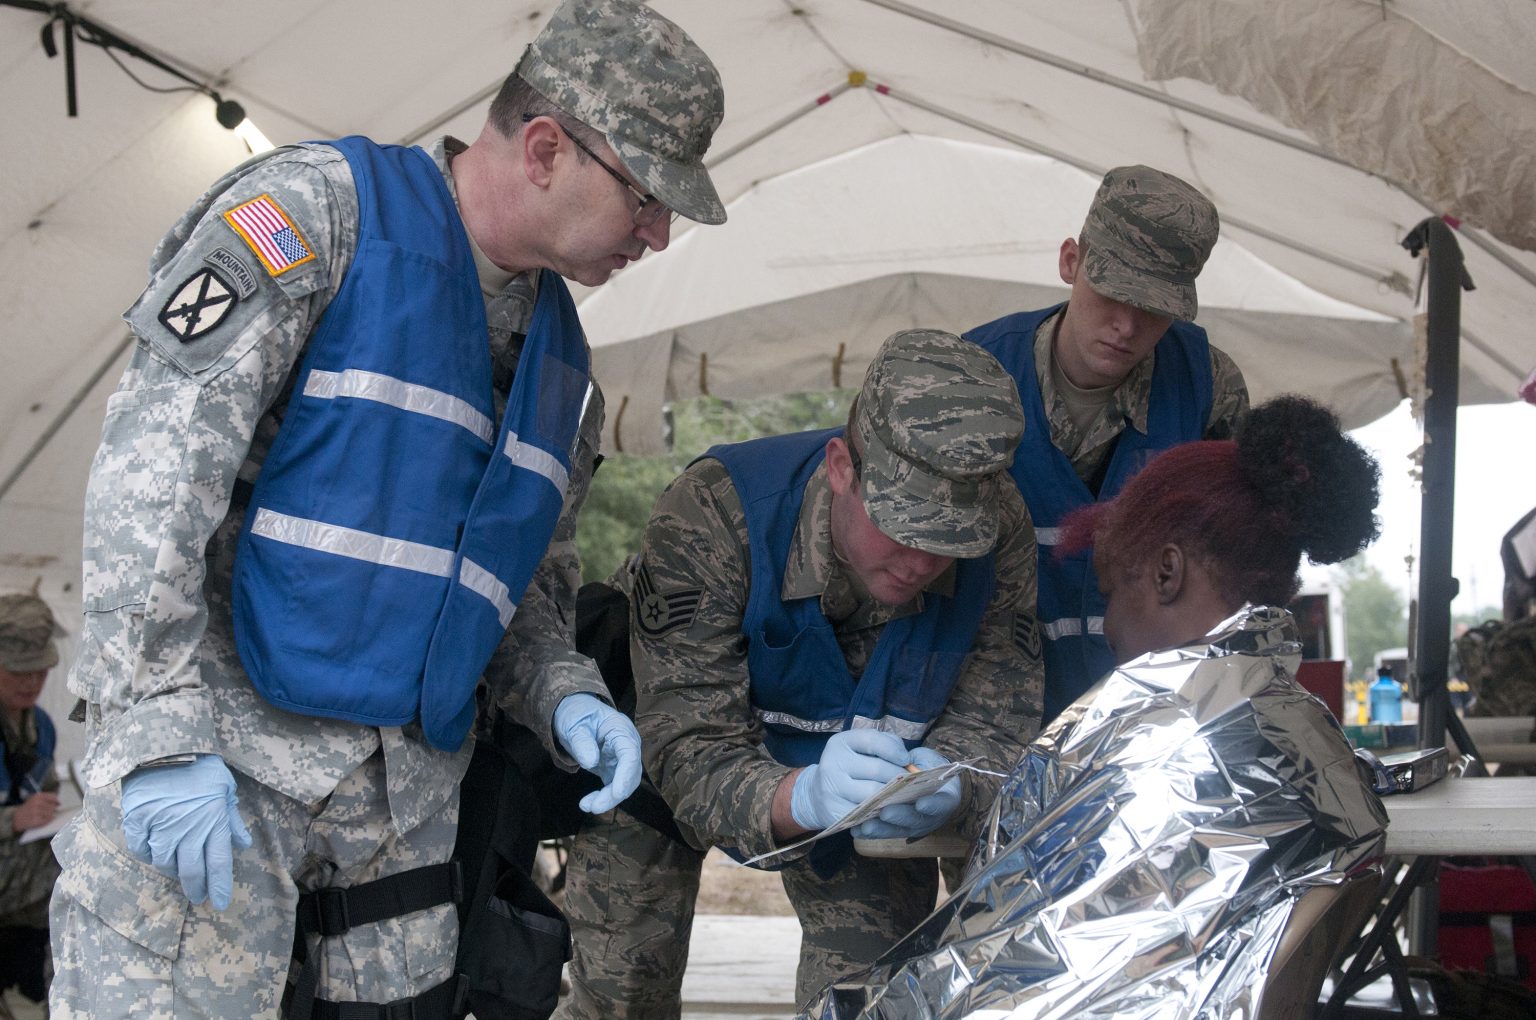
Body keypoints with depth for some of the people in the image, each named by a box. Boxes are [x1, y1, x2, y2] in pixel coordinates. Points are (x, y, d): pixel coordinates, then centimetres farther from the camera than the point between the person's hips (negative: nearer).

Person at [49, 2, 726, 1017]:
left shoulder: (563, 360, 17)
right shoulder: (318, 209, -5)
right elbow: (156, 458, -14)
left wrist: (567, 698, 3)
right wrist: (159, 731, -21)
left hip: (409, 797, 7)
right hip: (211, 750, -6)